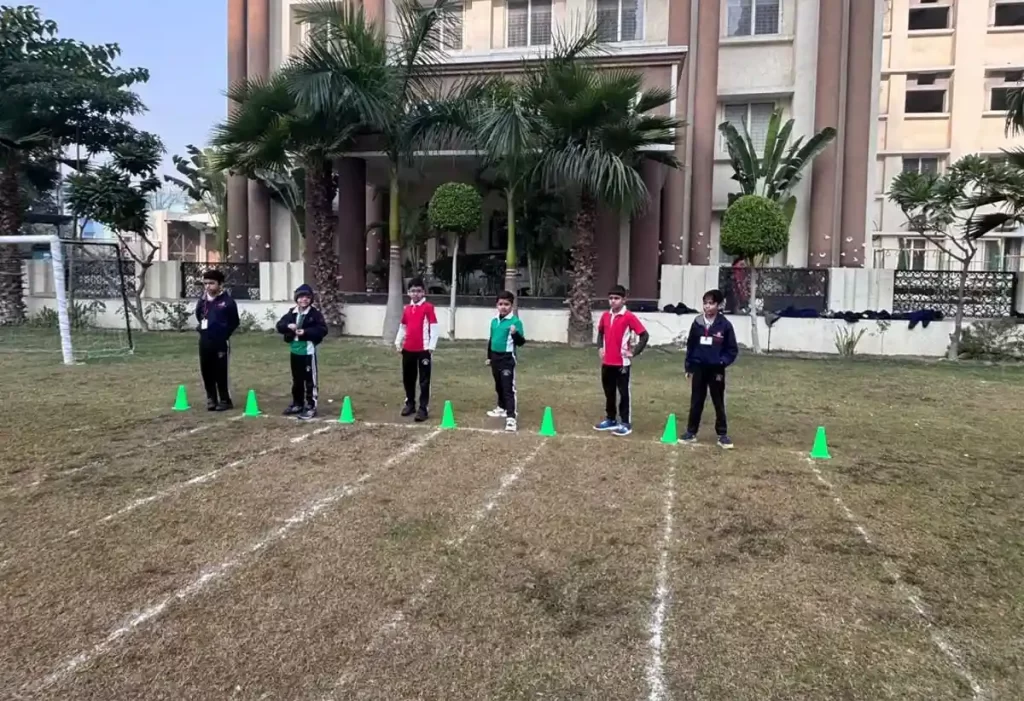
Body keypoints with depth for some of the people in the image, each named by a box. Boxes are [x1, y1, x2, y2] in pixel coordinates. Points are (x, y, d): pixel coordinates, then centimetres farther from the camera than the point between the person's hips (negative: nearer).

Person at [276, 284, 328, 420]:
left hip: (308, 351, -6)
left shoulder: (315, 313, -8)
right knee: (296, 380, 18)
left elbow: (323, 330, -15)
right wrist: (288, 326, -15)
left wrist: (305, 332, -24)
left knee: (310, 380, -3)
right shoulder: (292, 313, 8)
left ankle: (311, 407, 4)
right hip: (295, 350, 6)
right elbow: (279, 325, 7)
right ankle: (297, 404, 31)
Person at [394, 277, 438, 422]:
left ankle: (424, 408, 1)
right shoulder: (406, 309, 11)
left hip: (423, 349, -6)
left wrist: (431, 346, -13)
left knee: (424, 380, -2)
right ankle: (410, 404, 30)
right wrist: (398, 342, 10)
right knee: (408, 378, 15)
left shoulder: (428, 307, -7)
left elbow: (434, 327, -10)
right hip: (408, 349, 6)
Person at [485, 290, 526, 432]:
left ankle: (511, 418, -12)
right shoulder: (494, 321, 8)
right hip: (495, 357, 7)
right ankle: (502, 408, 41)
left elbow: (521, 342, -16)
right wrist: (489, 357, 21)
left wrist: (515, 333, -36)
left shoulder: (515, 321, -13)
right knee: (499, 386, 22)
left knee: (509, 388, -10)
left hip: (508, 358, -7)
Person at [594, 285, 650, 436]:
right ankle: (610, 419, 27)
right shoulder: (605, 316, 7)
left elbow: (644, 335, -11)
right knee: (609, 392, 15)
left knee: (624, 393, 1)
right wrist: (600, 347, 11)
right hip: (607, 362, 6)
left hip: (622, 363, -6)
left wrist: (634, 352, -13)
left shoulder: (629, 317, -12)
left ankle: (626, 423, 8)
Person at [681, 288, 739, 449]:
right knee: (696, 402, 10)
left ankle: (722, 435, 15)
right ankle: (691, 432, 19)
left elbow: (732, 349, -2)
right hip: (698, 368, 2)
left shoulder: (725, 325, -7)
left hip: (716, 370, -2)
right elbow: (690, 345, 8)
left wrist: (722, 363, -14)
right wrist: (688, 366, 7)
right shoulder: (697, 323, 2)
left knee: (719, 403, 6)